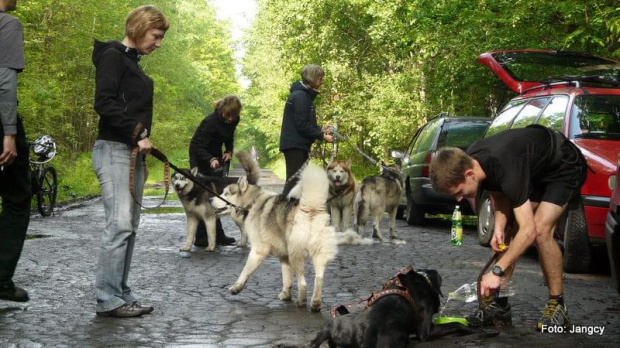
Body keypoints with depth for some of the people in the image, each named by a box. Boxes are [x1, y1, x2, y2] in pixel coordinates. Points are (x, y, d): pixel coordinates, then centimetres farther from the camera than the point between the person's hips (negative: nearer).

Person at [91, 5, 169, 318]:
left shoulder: (132, 63, 20)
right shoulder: (113, 56, -7)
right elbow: (103, 102, -18)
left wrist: (143, 143, 9)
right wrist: (137, 134, -17)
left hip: (133, 152, 9)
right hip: (113, 150, -9)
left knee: (129, 227, 7)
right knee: (119, 224, -14)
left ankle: (122, 295, 10)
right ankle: (108, 300, -12)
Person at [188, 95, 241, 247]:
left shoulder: (233, 121, -9)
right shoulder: (211, 122, -30)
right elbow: (199, 147, -30)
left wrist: (229, 151, -11)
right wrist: (211, 160, -47)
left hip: (215, 156, 7)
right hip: (200, 156, -7)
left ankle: (218, 235, 6)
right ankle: (202, 238, -9)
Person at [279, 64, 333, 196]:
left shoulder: (305, 95, 17)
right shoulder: (300, 96, -14)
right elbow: (302, 125, -20)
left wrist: (320, 130, 10)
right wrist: (322, 136, -16)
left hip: (299, 145, 10)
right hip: (295, 145, -10)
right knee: (294, 180, -12)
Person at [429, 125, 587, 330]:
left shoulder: (506, 170, -41)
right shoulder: (470, 161, -17)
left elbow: (528, 231, -40)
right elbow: (499, 195, 1)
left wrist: (497, 271, -38)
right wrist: (499, 227, -17)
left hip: (565, 168, -8)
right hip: (535, 171, 8)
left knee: (541, 230, -24)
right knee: (507, 231, -2)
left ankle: (557, 307, -12)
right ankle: (499, 304, 0)